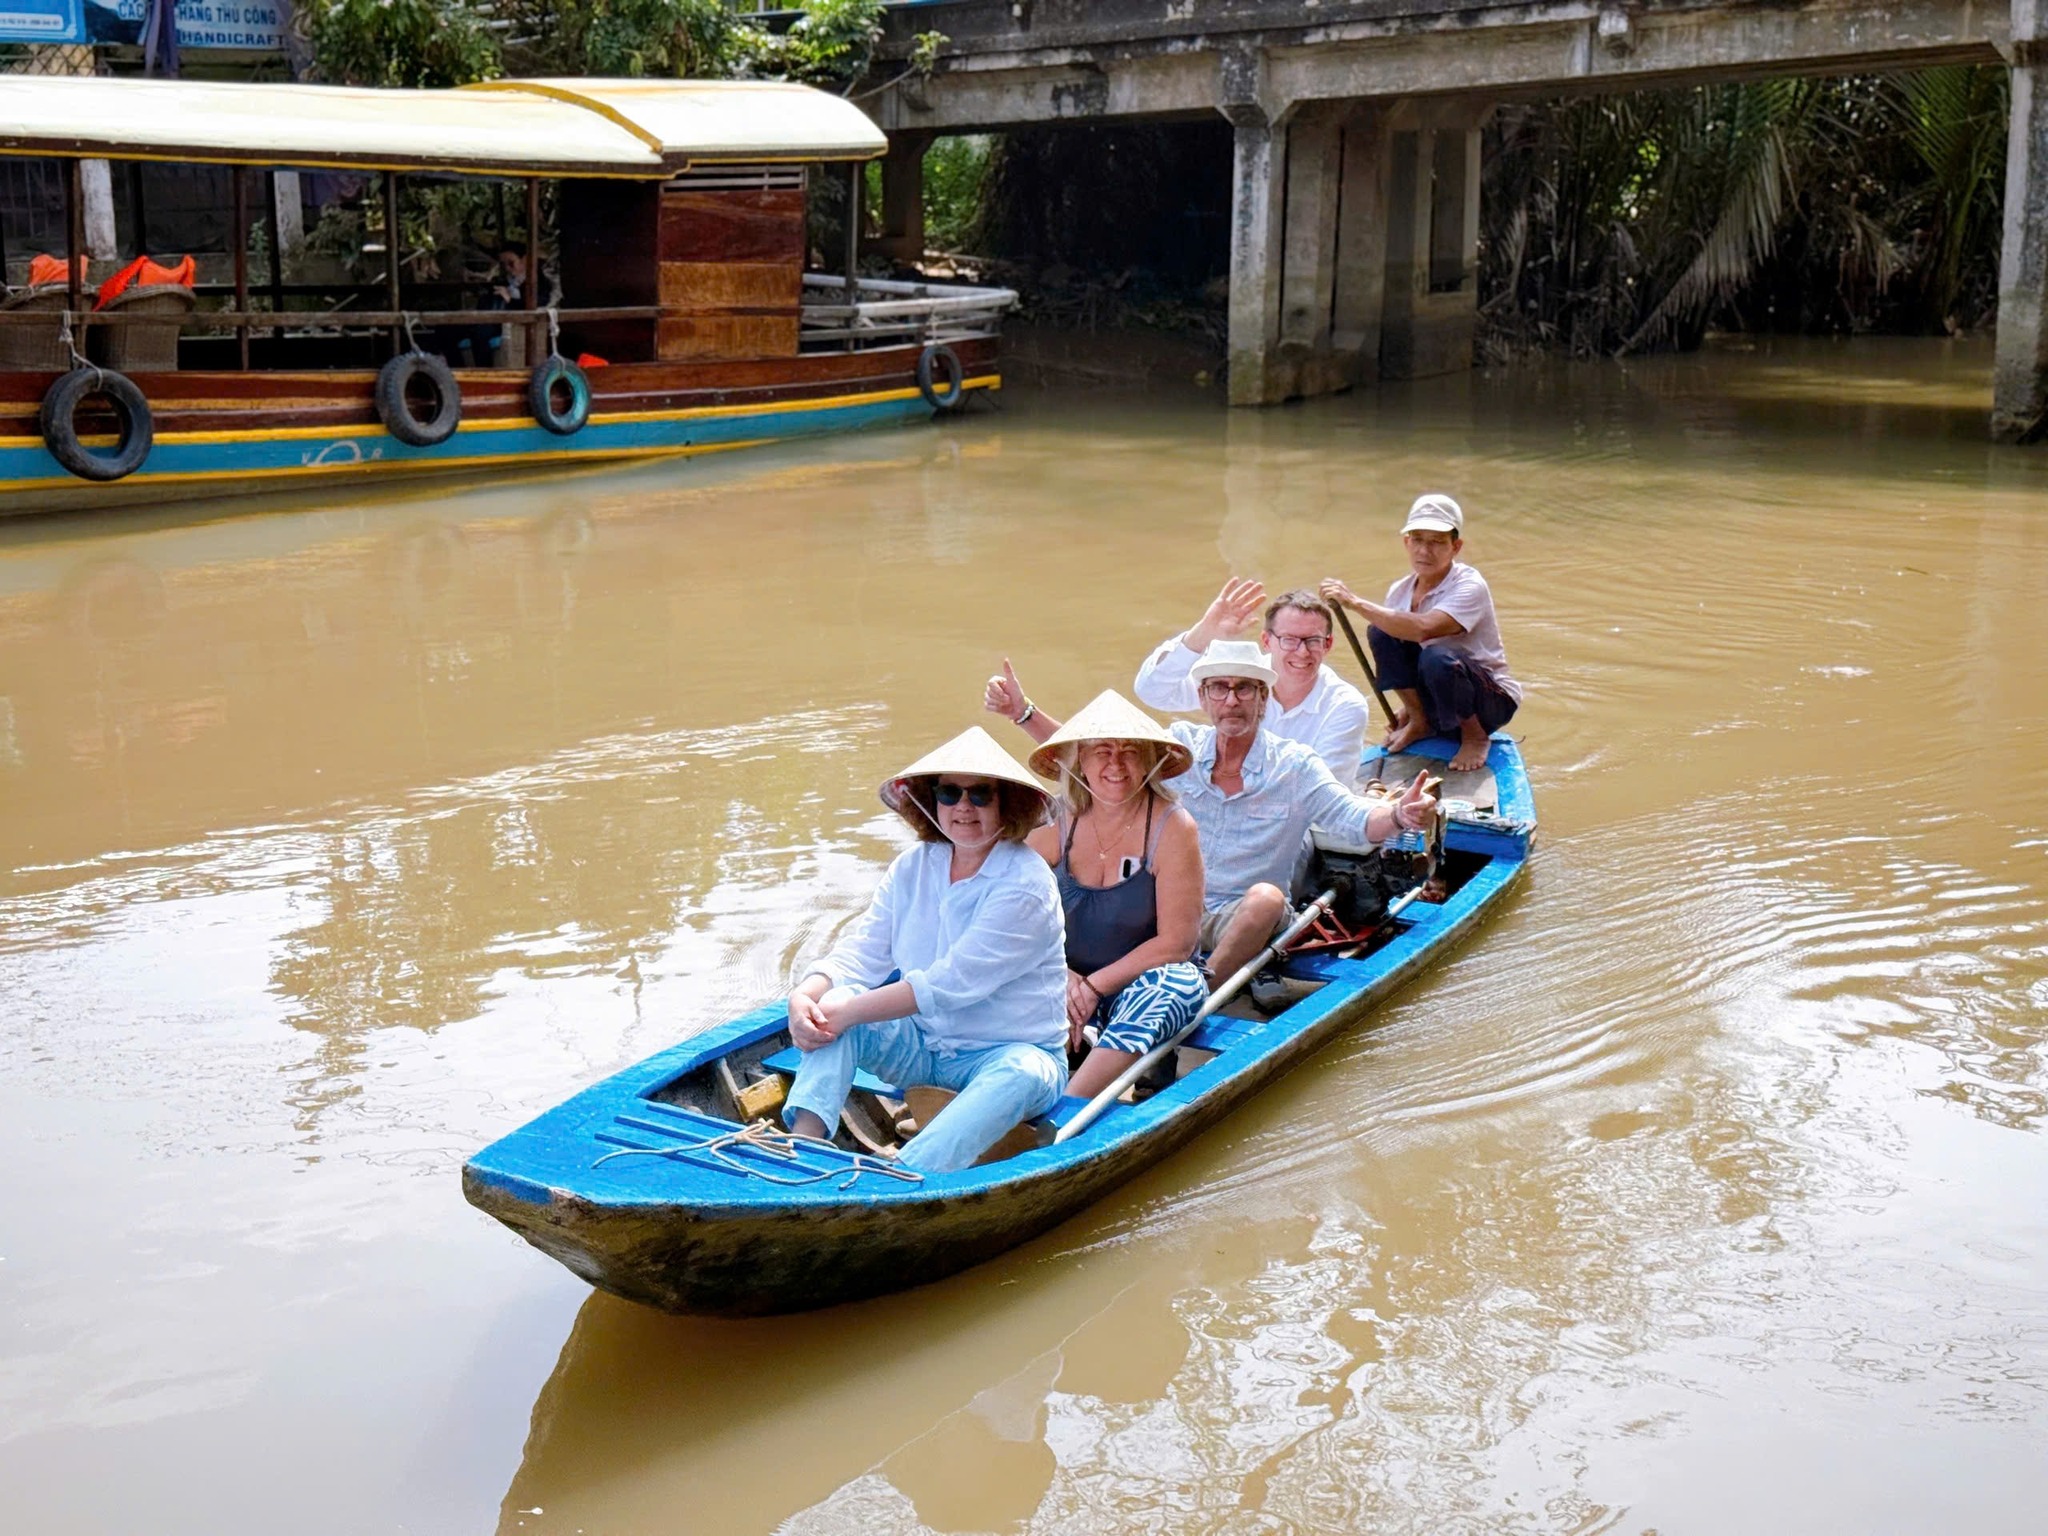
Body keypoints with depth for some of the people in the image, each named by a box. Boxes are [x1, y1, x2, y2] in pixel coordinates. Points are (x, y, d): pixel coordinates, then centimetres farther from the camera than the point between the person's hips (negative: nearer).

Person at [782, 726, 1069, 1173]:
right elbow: (862, 953, -4)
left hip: (1009, 1051, -5)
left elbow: (952, 982, -25)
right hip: (923, 1047, 5)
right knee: (832, 1003, -18)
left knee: (1022, 1075, -39)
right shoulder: (912, 867, 3)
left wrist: (849, 1013, -28)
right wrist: (805, 996, -25)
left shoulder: (1026, 884, -17)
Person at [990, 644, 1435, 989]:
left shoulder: (1295, 767, -3)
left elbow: (1352, 817, -14)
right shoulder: (1179, 747, 3)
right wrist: (1024, 713, -7)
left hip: (1245, 921, -2)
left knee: (1266, 898, -35)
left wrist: (1397, 815, -36)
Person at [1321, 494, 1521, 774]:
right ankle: (1419, 721, 2)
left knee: (1437, 658, -37)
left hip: (1492, 700, -5)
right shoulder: (1401, 591, -3)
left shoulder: (1470, 587, -23)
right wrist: (1407, 708, -7)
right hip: (1434, 701, 6)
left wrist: (1356, 602, -40)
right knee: (1381, 633, -14)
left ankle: (1475, 736, -8)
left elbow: (1424, 629, -41)